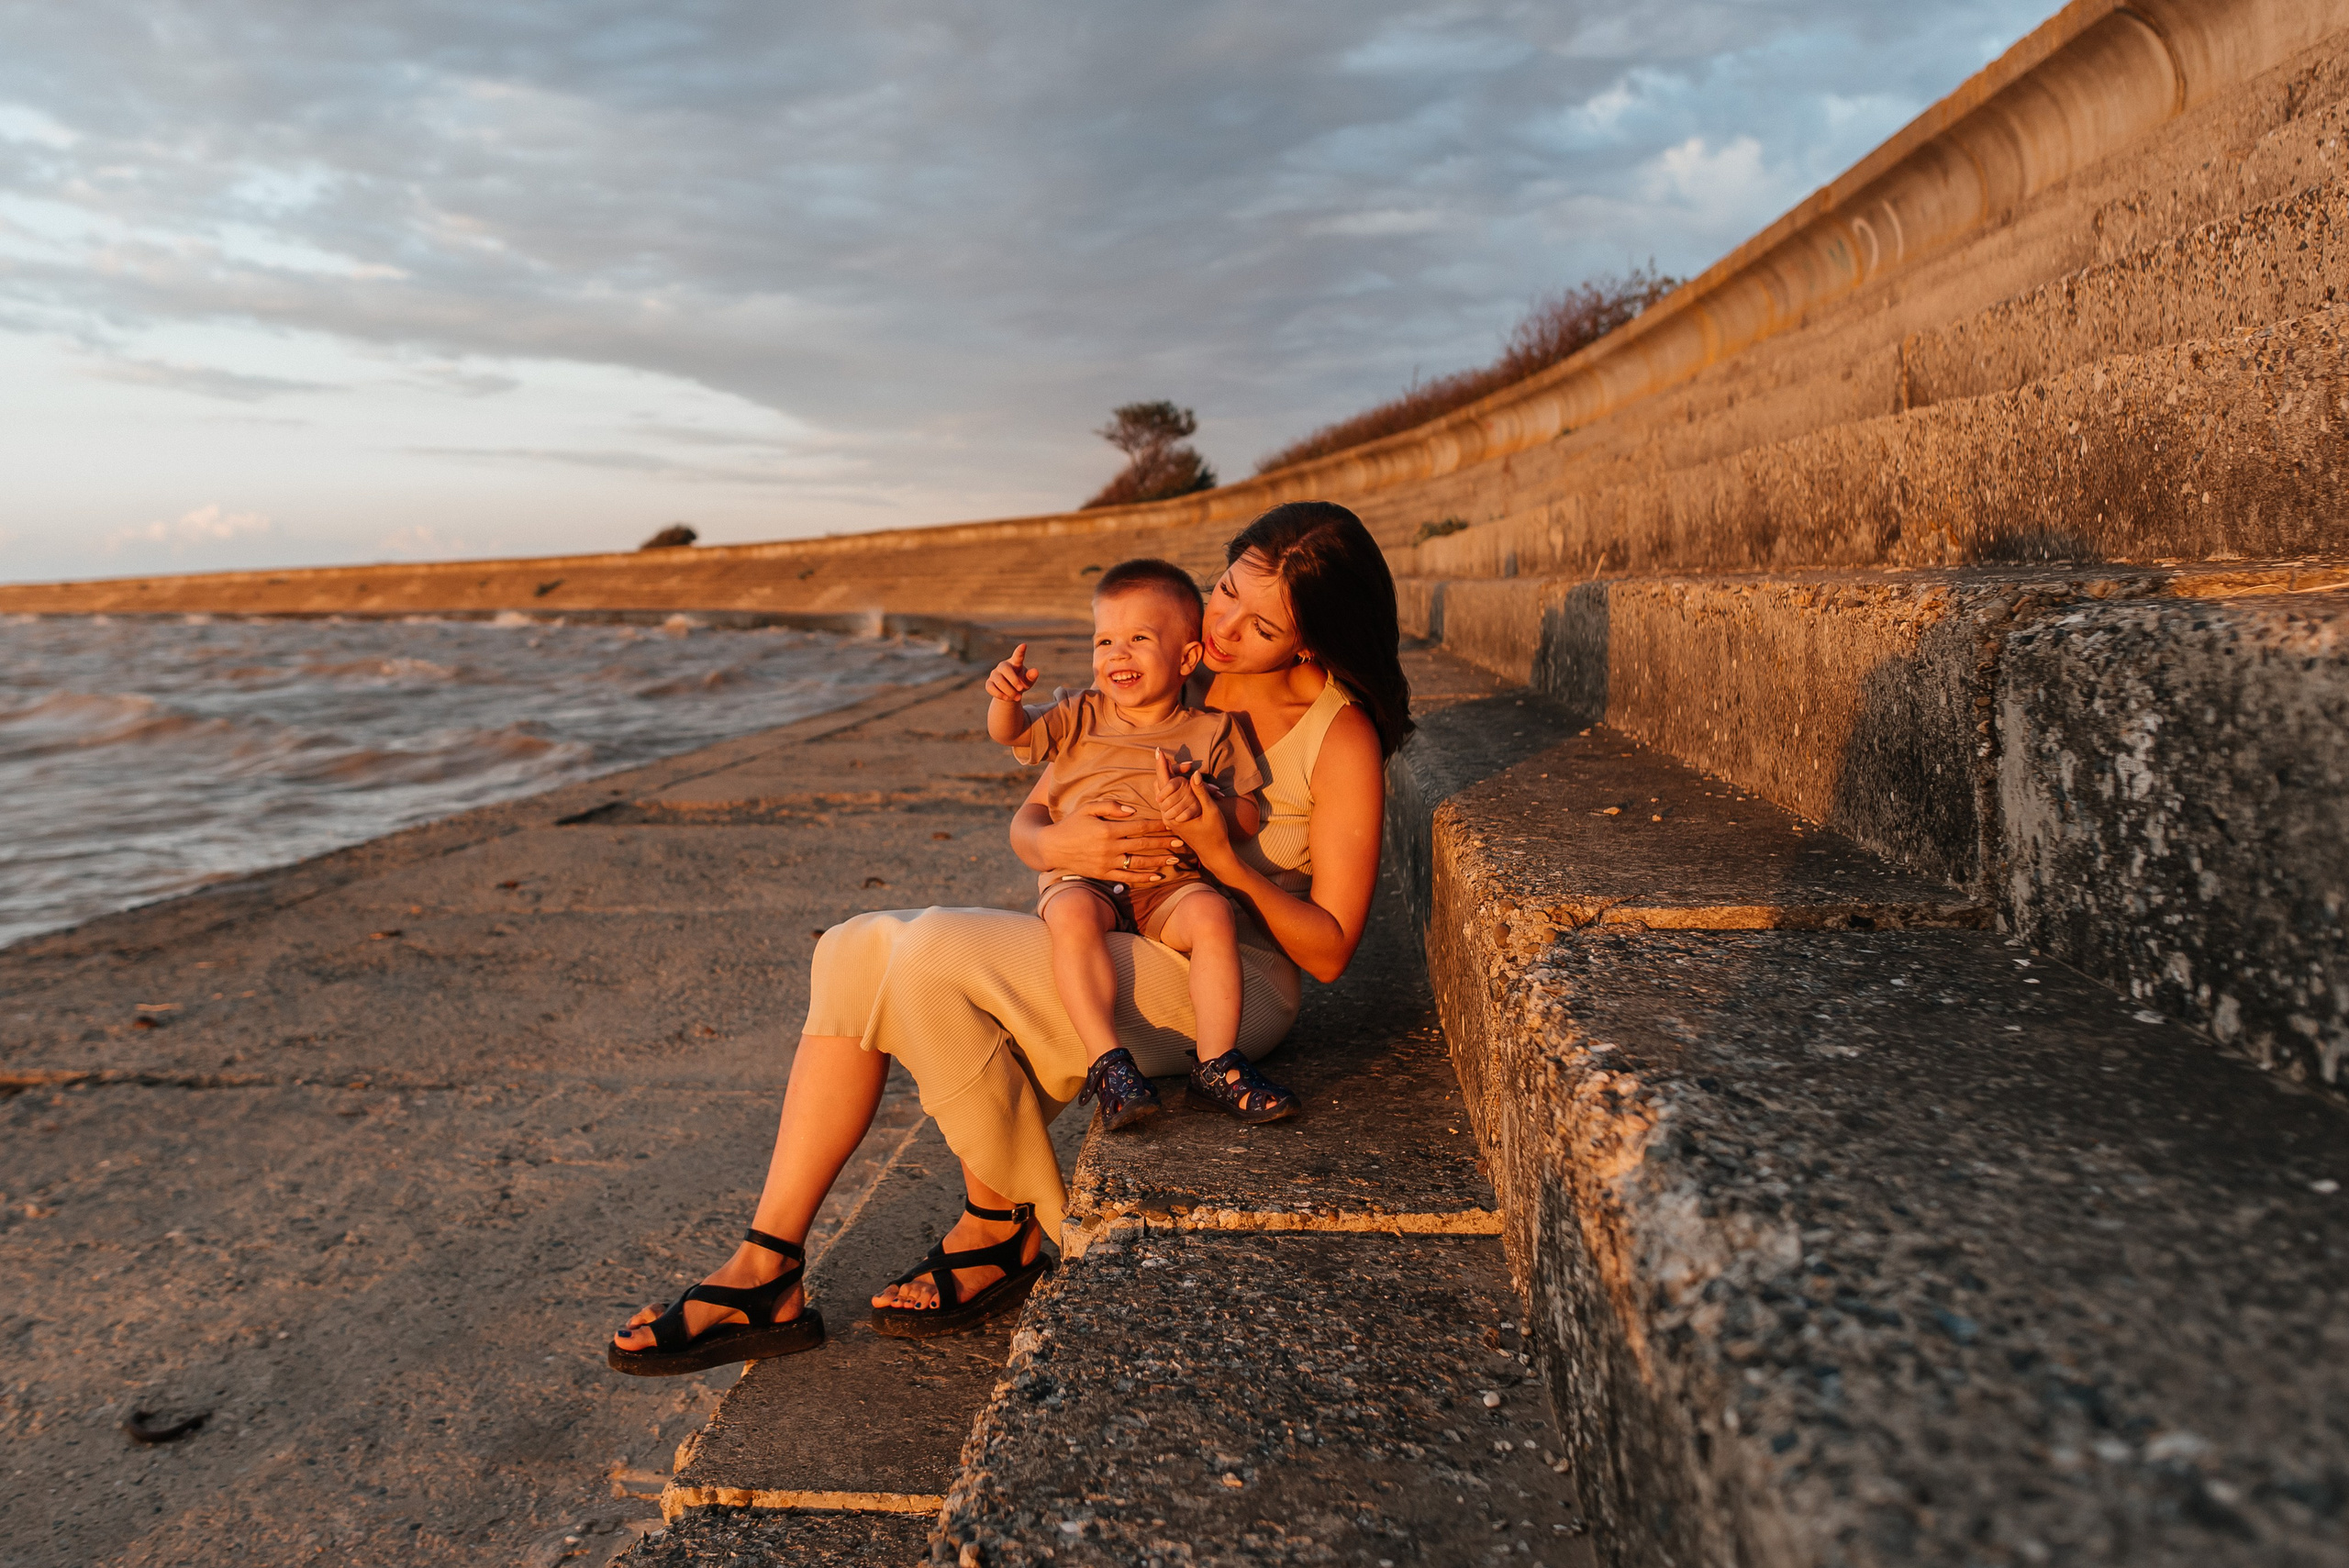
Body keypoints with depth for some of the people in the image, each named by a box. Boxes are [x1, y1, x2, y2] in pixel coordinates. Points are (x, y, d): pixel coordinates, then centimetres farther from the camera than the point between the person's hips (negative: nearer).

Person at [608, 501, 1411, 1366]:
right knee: (858, 950, -14)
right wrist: (1056, 844, -18)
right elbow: (1025, 823, 6)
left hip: (1228, 986, -7)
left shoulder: (1341, 737, -10)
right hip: (1101, 954, 7)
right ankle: (768, 1271, -12)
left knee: (930, 954, -26)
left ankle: (1005, 1226, -3)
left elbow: (1330, 951, -8)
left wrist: (1230, 864, -23)